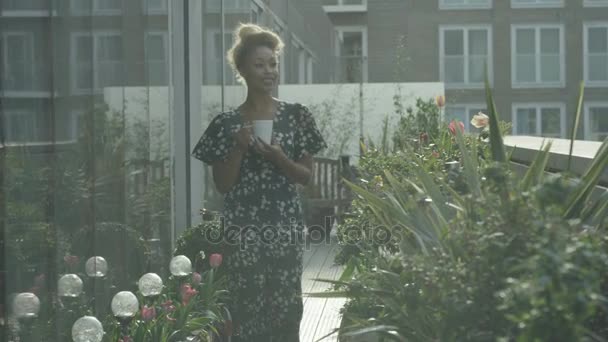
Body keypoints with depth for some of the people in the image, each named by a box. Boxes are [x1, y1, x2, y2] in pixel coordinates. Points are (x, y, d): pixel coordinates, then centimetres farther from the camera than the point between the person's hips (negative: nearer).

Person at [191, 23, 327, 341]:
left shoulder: (296, 116, 4)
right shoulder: (227, 123, 1)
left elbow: (306, 175, 6)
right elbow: (222, 184, 1)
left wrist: (279, 158, -12)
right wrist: (239, 148, -13)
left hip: (285, 227, 1)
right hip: (243, 229, -1)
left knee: (286, 307, 2)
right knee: (247, 308, -2)